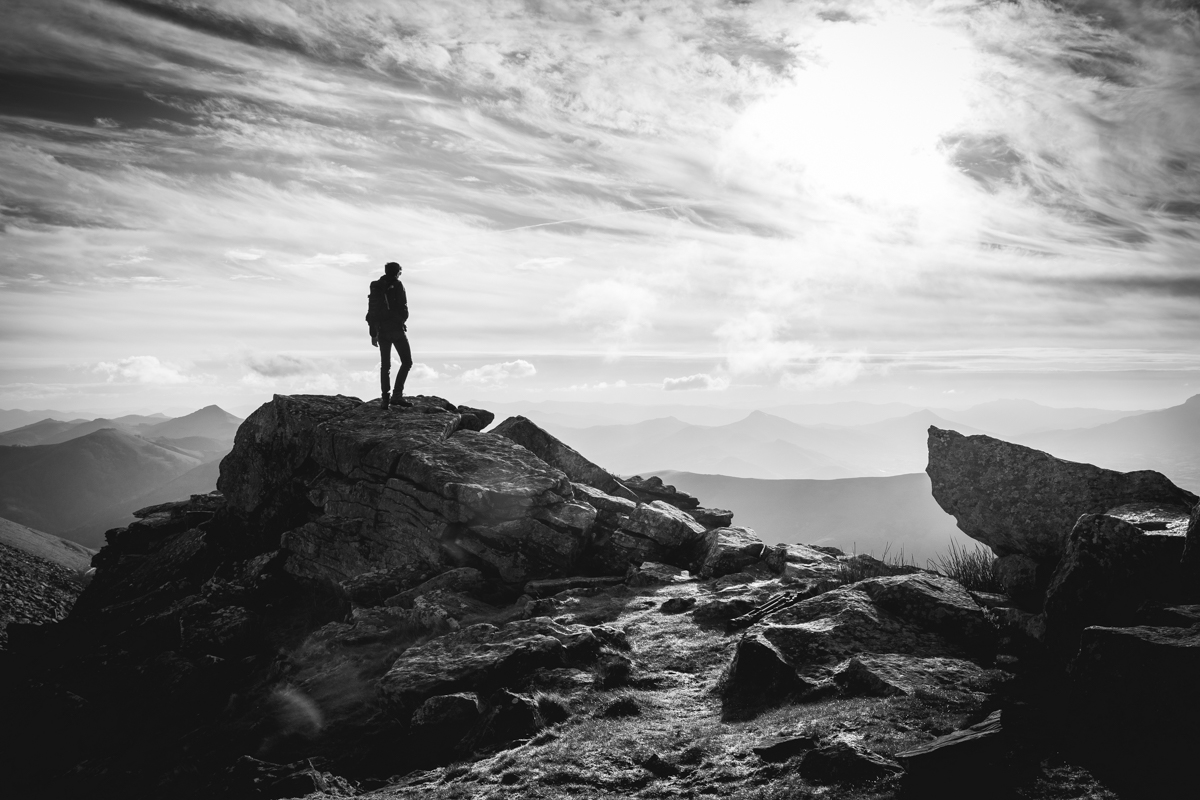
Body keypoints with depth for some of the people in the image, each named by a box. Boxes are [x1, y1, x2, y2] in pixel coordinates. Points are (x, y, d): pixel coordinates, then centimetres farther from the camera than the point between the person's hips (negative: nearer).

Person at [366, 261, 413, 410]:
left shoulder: (375, 287, 12)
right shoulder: (397, 285, -5)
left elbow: (371, 312, 13)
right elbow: (403, 309, -10)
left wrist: (373, 333, 17)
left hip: (381, 331, 6)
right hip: (396, 329, -5)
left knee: (385, 365, 10)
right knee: (407, 361, 2)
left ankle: (385, 398, 5)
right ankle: (397, 395, -10)